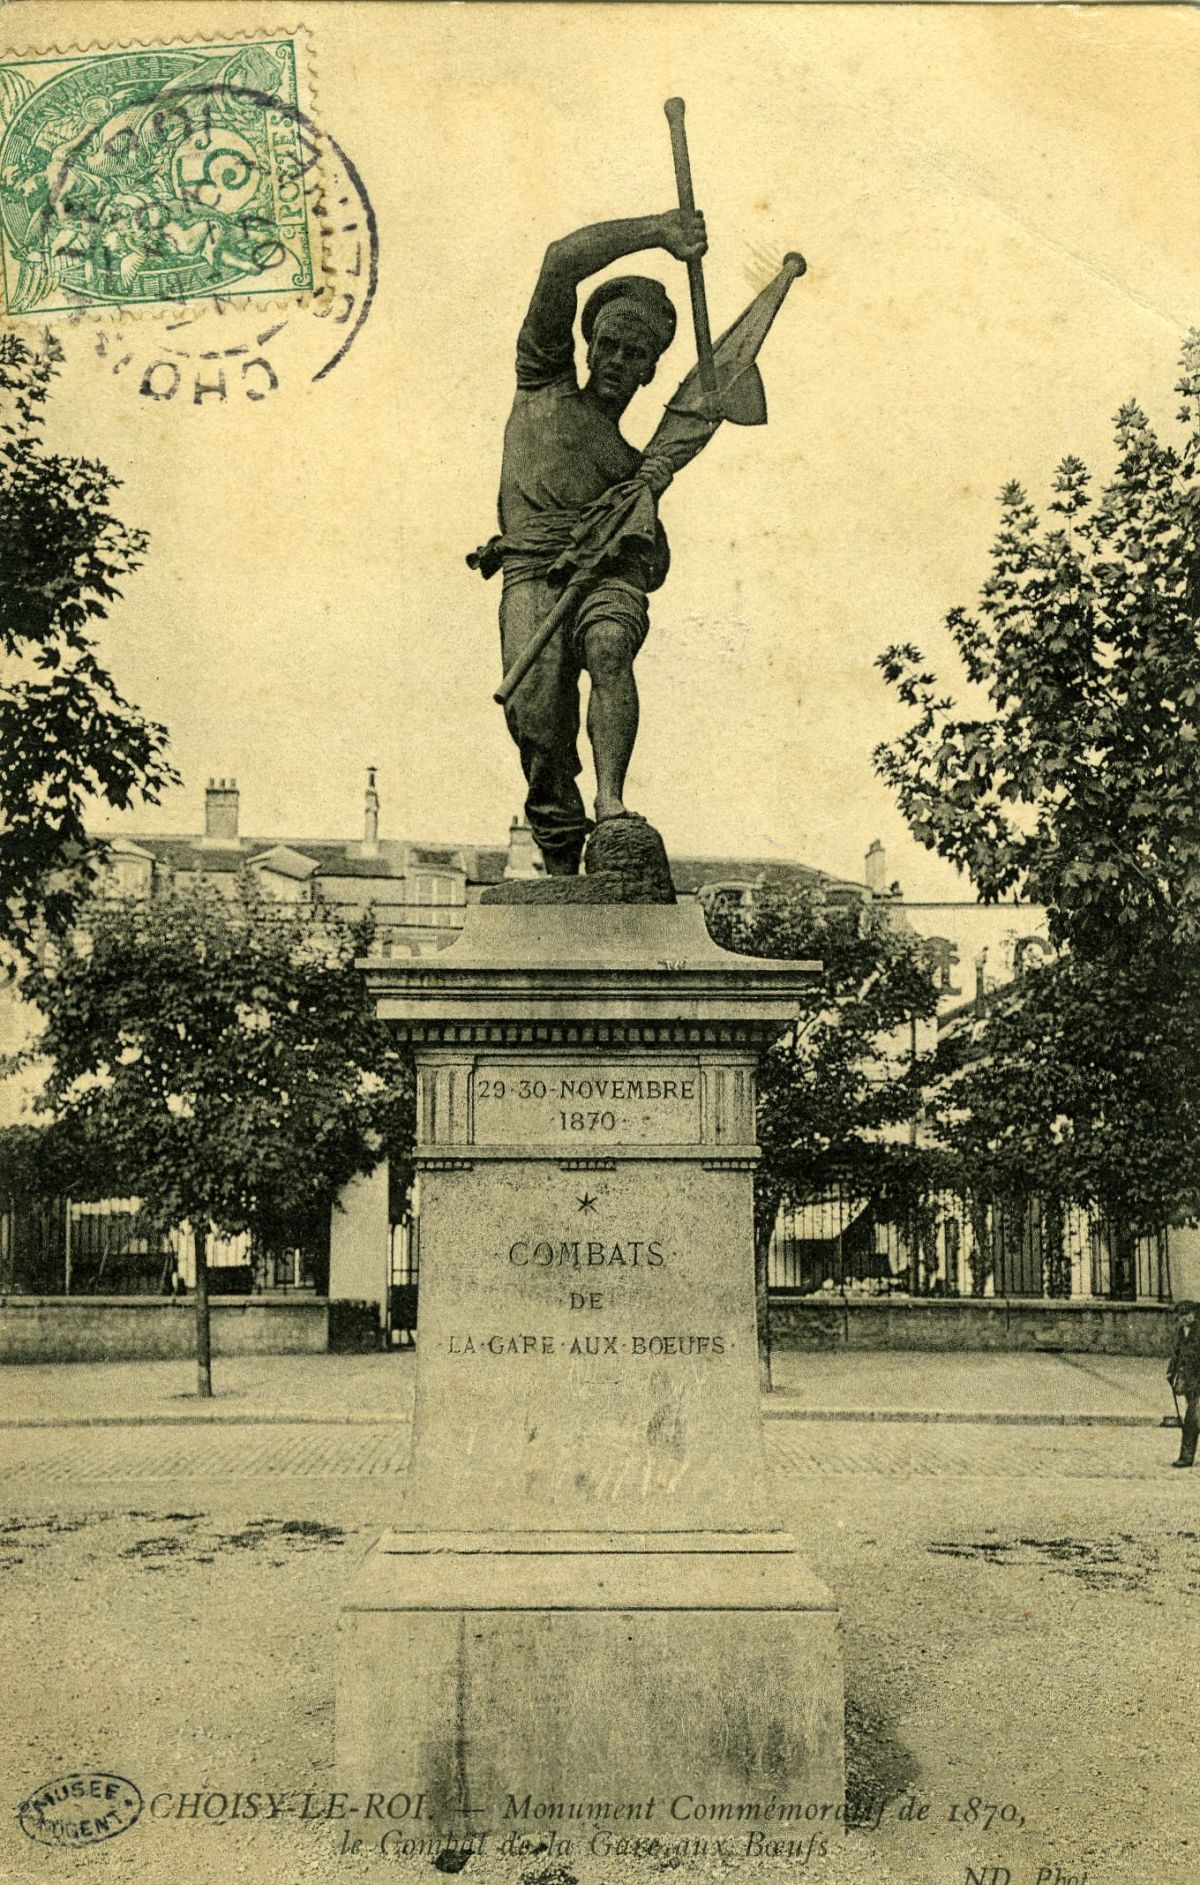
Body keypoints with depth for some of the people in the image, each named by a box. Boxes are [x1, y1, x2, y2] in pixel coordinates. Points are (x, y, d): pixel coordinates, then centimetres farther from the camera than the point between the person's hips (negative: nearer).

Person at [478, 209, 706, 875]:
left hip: (612, 571, 2)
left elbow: (655, 566, 21)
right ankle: (562, 864, -21)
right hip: (533, 569, -2)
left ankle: (611, 802, -46)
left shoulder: (633, 463, 32)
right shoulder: (545, 384, 26)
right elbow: (562, 262, 15)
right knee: (535, 707, -28)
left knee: (608, 647, -34)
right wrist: (658, 230, 10)